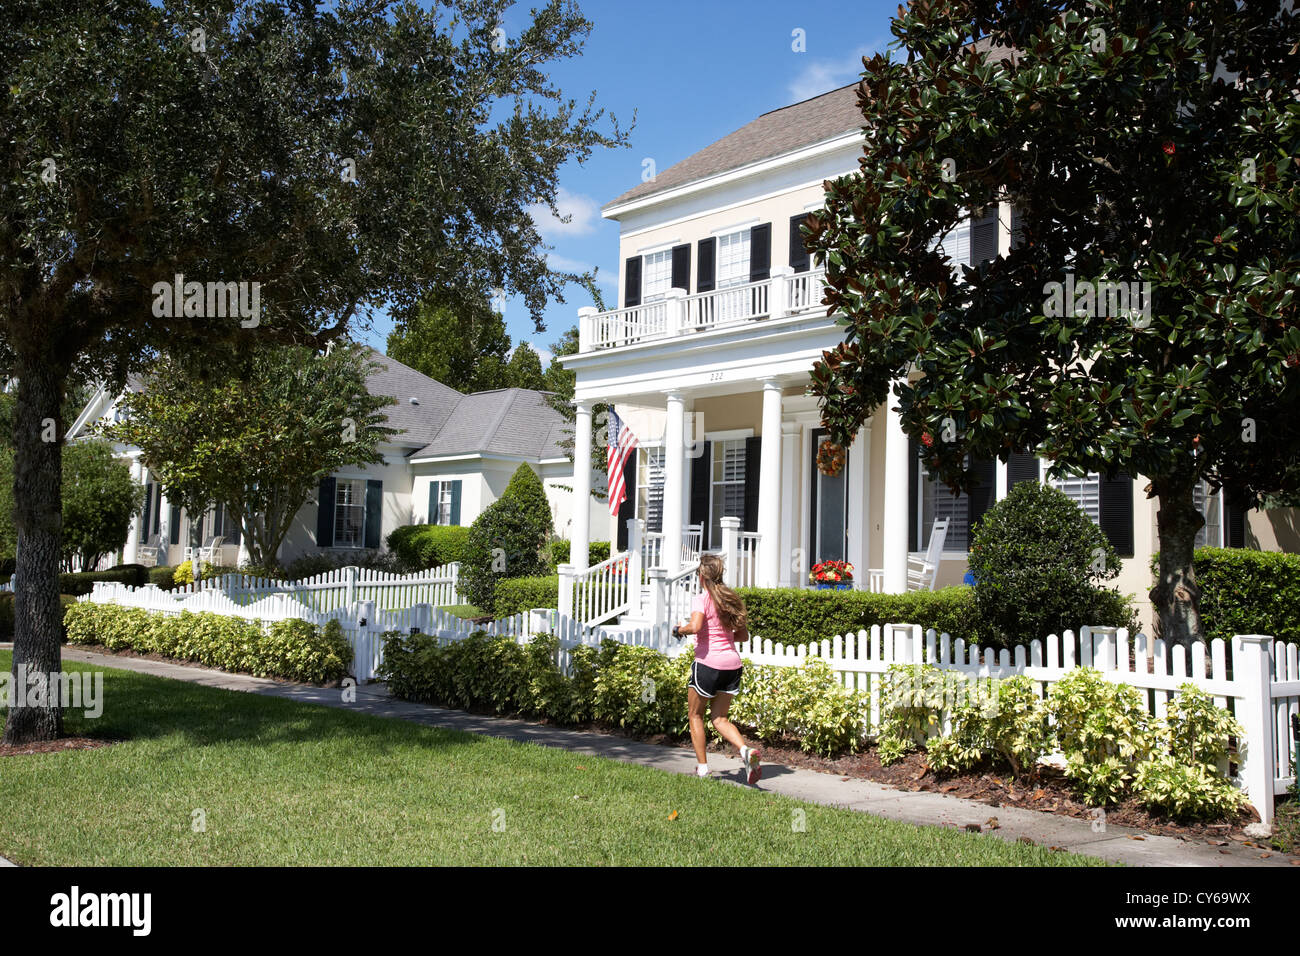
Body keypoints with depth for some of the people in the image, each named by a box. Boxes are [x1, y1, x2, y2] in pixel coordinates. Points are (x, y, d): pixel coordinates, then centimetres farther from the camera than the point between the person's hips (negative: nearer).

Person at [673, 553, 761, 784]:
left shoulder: (702, 599, -8)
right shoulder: (731, 599, 12)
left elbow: (695, 626, -25)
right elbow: (744, 635, 15)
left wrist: (680, 629, -5)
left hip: (708, 662, -6)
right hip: (732, 663, 6)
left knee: (695, 714, 14)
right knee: (719, 718, 13)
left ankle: (702, 766, 14)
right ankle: (746, 751, -11)